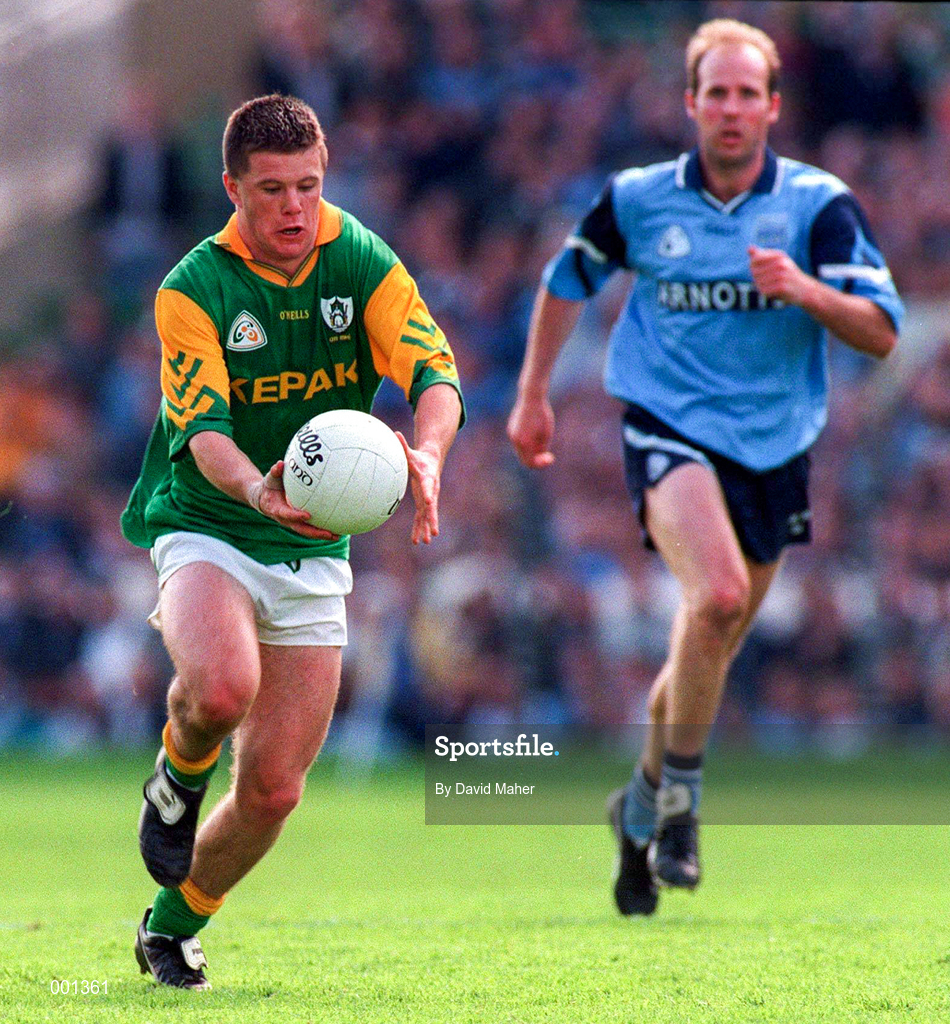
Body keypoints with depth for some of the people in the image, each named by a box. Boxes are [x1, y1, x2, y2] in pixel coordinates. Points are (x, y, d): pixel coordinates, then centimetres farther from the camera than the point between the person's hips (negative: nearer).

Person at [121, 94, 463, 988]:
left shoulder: (364, 265, -6)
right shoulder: (193, 290, -13)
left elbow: (437, 377, -17)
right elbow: (201, 429, -25)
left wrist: (426, 453, -40)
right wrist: (257, 488, -47)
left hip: (313, 551, 3)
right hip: (204, 533, -3)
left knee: (273, 788, 0)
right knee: (222, 685, -36)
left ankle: (172, 928, 25)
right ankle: (179, 777, 0)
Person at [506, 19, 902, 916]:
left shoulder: (820, 206, -4)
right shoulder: (639, 199, -1)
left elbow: (881, 333, -10)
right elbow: (568, 277, 18)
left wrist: (804, 289, -27)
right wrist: (532, 394, 16)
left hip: (773, 447, 2)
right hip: (669, 428, -2)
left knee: (708, 653, 11)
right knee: (718, 592, -29)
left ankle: (642, 806, 35)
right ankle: (678, 796, -14)